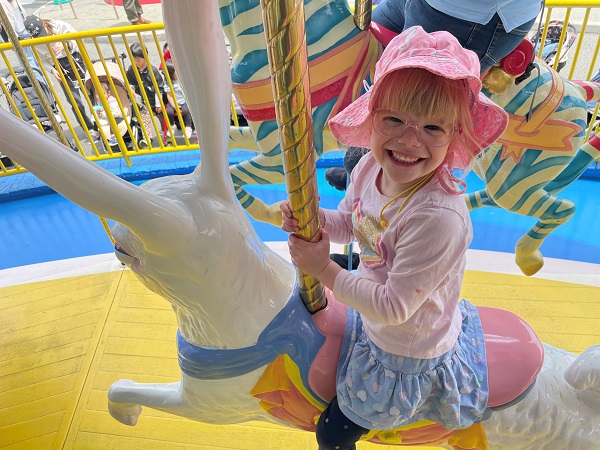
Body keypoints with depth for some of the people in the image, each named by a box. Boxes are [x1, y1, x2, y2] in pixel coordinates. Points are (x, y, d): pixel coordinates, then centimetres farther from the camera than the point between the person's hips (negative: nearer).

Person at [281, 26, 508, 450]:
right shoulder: (370, 167, -15)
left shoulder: (439, 217, -38)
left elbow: (394, 307, -30)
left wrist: (324, 269, -24)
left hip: (407, 356, -7)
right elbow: (350, 222, 4)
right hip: (373, 320, 7)